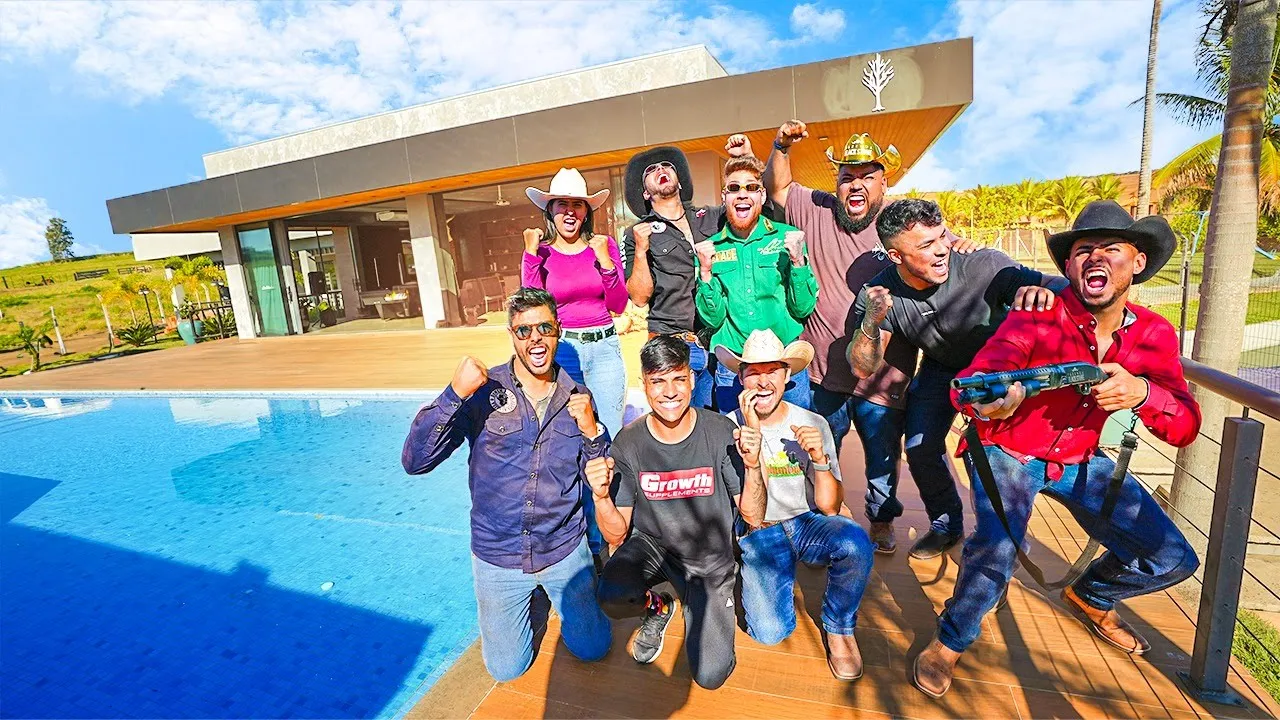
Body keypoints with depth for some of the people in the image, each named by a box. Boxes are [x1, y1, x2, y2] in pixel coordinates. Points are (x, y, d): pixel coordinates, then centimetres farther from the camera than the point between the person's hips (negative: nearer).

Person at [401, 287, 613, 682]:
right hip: (498, 556, -1)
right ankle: (533, 597, 41)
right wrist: (454, 393, -34)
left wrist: (591, 431, -22)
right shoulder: (482, 392, -14)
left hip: (564, 550, 1)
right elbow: (415, 461, -22)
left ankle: (555, 594, 40)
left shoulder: (577, 398, -7)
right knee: (506, 669, 16)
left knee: (592, 649, 15)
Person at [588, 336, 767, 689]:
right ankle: (656, 607, 8)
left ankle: (703, 604, 24)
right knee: (613, 598, -30)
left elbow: (754, 518, -13)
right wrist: (601, 497, -32)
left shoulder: (722, 432, -18)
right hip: (652, 545, 1)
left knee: (710, 676, -8)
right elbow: (617, 535, -11)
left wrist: (752, 466, -32)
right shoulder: (628, 443, -15)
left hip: (710, 562, 0)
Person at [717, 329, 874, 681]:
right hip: (757, 535, -1)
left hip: (807, 525, 2)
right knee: (771, 632, -19)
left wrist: (820, 459, -27)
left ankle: (838, 627, -1)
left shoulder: (813, 424, -7)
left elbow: (829, 508, -8)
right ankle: (782, 576, 15)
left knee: (855, 541, -30)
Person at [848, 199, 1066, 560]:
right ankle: (946, 526, 26)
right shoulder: (878, 294, -26)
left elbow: (1063, 286, -27)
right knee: (920, 450, -2)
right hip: (941, 369, 2)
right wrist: (872, 323, -45)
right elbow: (864, 369, -25)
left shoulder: (984, 266, -34)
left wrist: (1043, 290, -52)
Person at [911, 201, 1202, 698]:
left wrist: (1141, 392, -32)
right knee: (997, 545, -30)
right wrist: (986, 403, -59)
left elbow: (1185, 428, -10)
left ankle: (1090, 597, 40)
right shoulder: (1037, 317, -23)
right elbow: (969, 382, -35)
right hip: (1007, 452, -6)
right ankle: (950, 643, -2)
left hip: (1080, 461, 6)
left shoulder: (1154, 335, -6)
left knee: (1173, 560, 5)